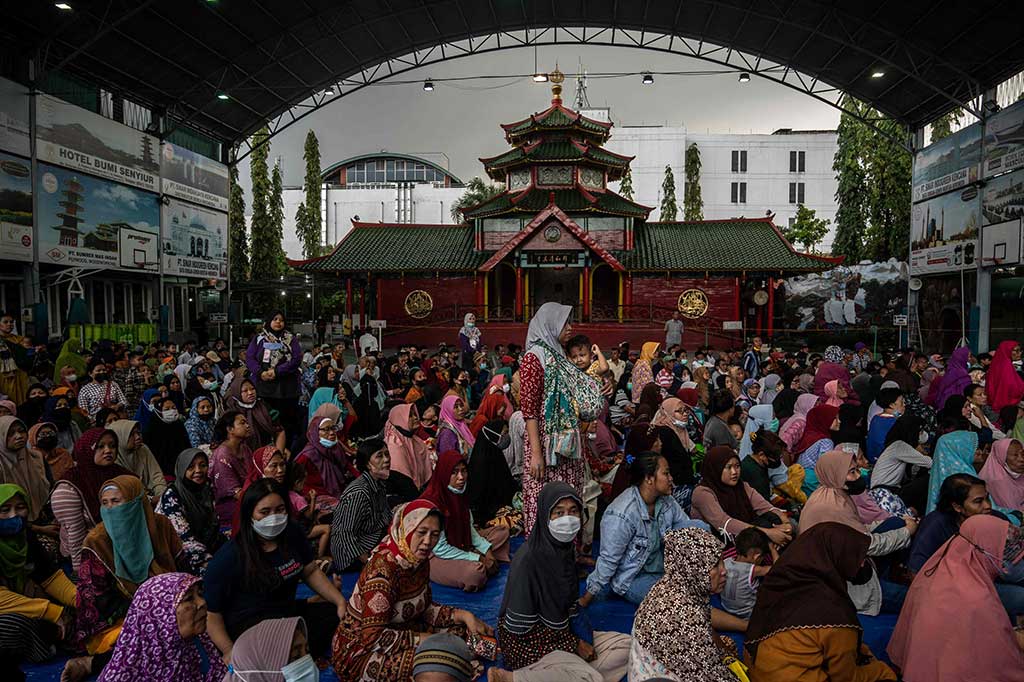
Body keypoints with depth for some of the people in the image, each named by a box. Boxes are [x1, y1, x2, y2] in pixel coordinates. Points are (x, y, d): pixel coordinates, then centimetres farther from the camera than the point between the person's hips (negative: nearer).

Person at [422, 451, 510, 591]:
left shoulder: (459, 493, -1)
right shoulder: (432, 501, -27)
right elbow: (439, 548, -24)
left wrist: (487, 550, -6)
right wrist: (477, 558, -19)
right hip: (435, 556, -9)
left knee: (502, 532, 12)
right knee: (475, 572, -36)